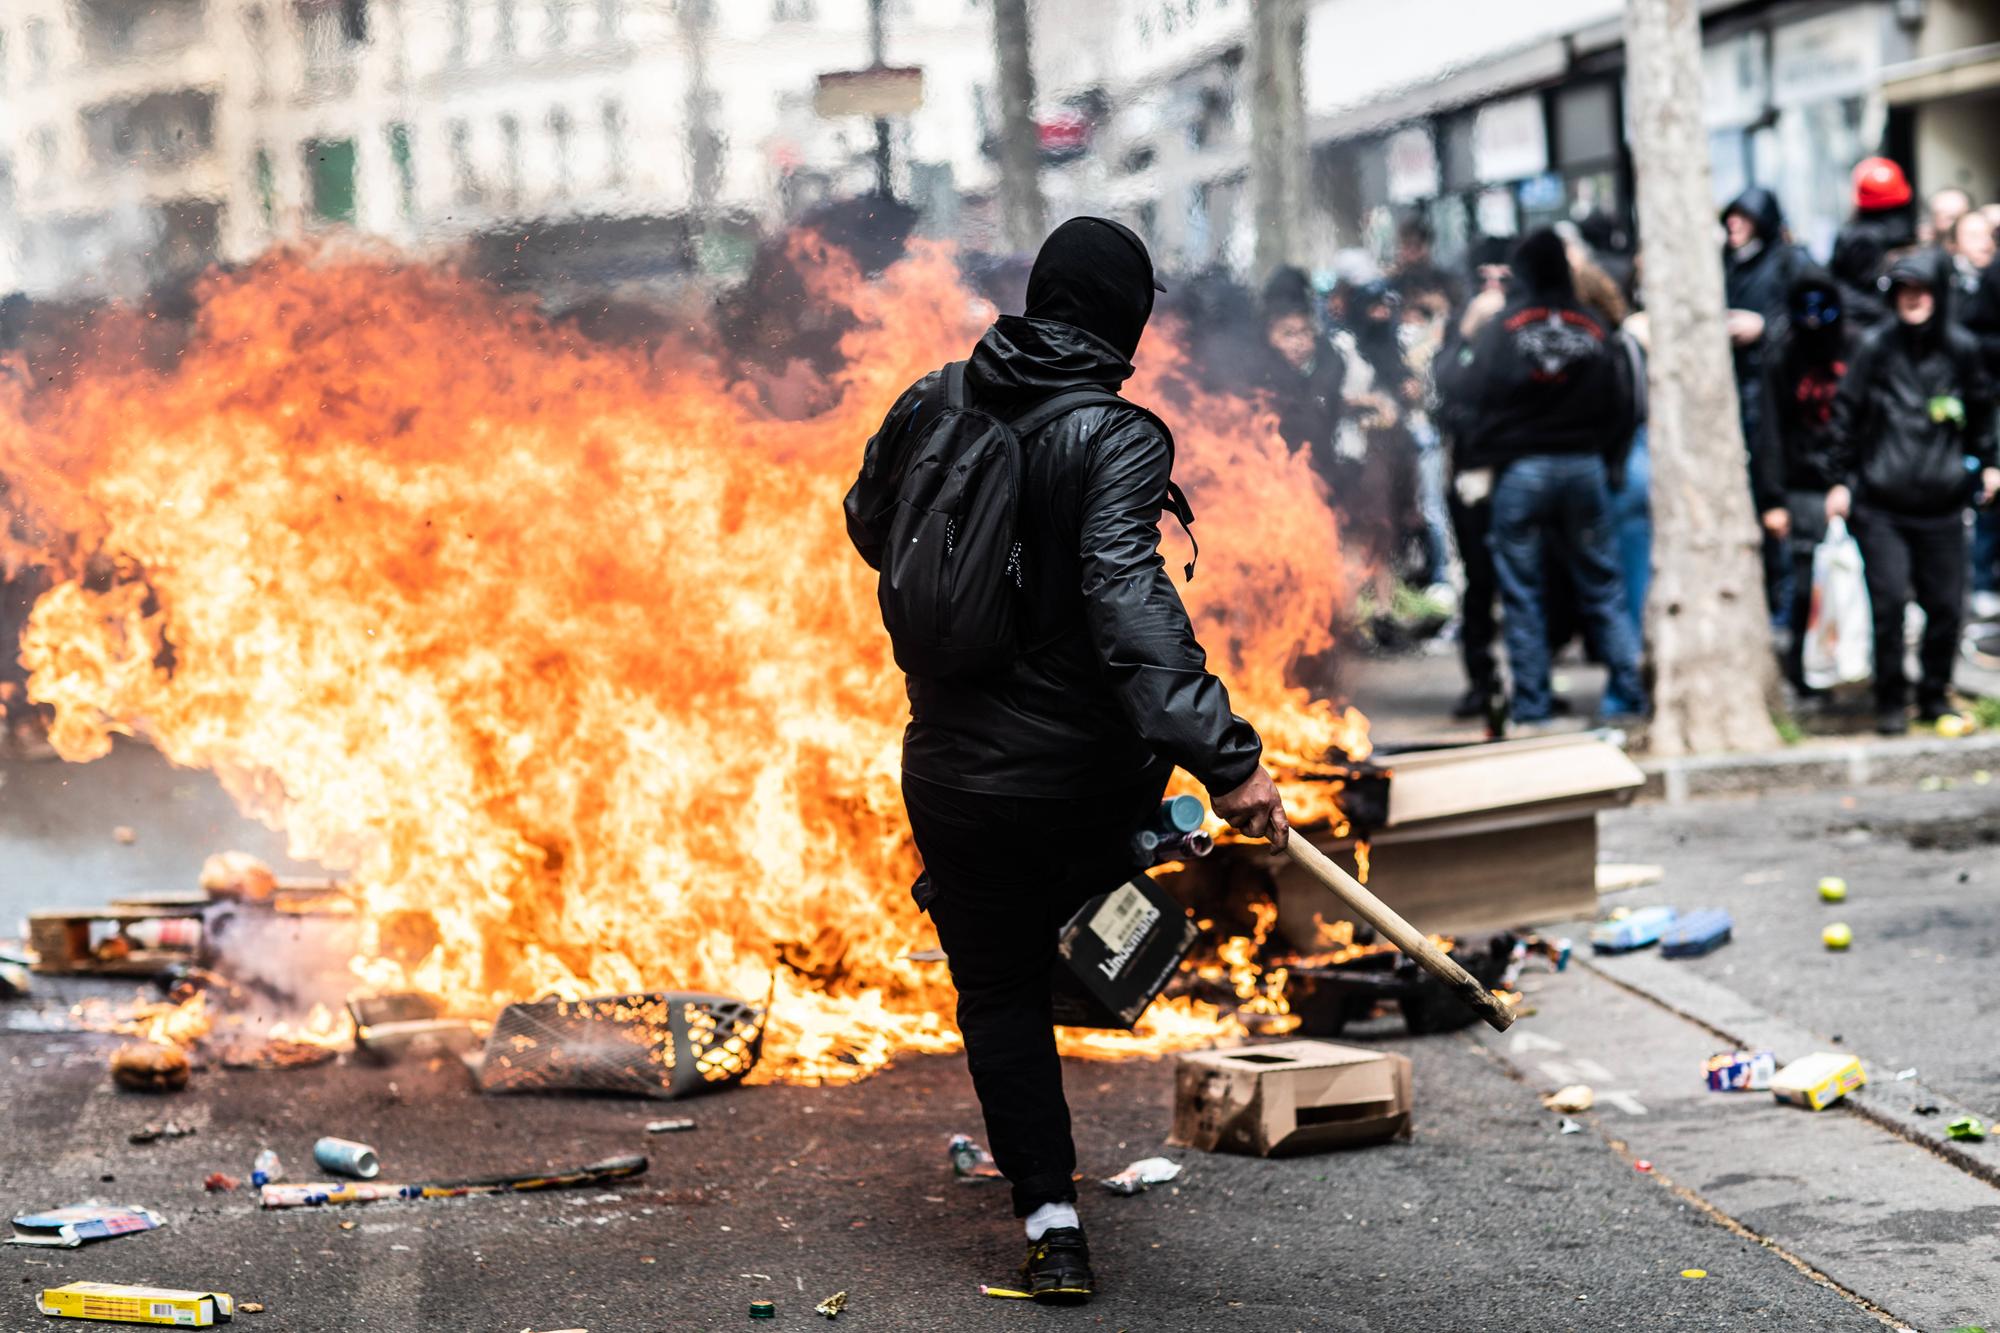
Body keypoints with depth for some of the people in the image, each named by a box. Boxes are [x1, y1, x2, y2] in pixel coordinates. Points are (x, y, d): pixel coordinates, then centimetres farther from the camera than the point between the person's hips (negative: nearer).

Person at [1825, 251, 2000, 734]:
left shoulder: (1960, 350, 2)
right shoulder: (1876, 348, -2)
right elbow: (1847, 413, 5)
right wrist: (1842, 480, 4)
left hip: (1941, 503, 2)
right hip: (1880, 504, -2)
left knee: (1945, 604, 2)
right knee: (1889, 601, -8)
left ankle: (1935, 695, 20)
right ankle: (1891, 701, 6)